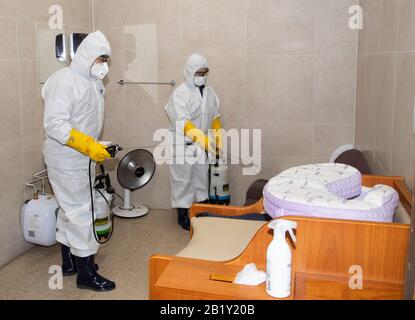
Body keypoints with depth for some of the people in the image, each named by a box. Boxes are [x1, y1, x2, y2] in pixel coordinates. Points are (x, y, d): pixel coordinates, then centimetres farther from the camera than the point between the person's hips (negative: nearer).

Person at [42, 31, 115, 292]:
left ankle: (70, 262, 31)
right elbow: (54, 124, -25)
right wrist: (89, 146, -27)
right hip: (66, 160, -9)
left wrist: (95, 149, 18)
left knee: (70, 210, 17)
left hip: (82, 159, 9)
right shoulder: (65, 81, -18)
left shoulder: (92, 82, 10)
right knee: (80, 212, -3)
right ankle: (86, 274, 8)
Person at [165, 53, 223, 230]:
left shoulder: (210, 92, 7)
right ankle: (182, 214, 16)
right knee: (183, 180, 2)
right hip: (183, 145, -6)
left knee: (202, 178, 15)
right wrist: (202, 138, -31)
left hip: (203, 144, 6)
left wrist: (218, 136, 13)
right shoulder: (180, 93, -14)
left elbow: (215, 116, 18)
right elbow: (182, 122, -23)